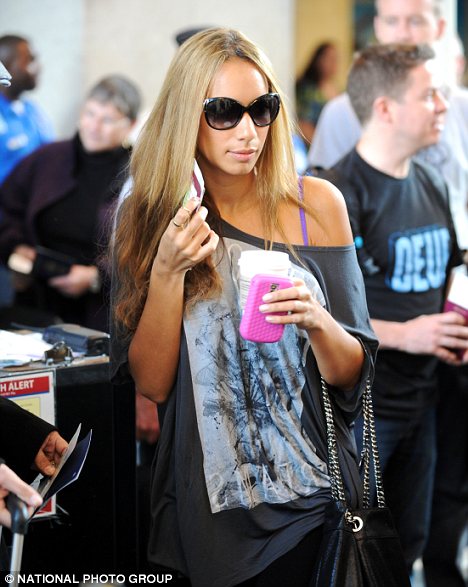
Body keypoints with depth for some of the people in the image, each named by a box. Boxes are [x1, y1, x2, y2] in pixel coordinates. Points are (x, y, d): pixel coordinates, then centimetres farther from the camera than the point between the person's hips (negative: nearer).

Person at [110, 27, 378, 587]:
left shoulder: (317, 204, -7)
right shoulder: (149, 216, -5)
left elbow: (350, 373, -3)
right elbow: (151, 383, -7)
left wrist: (317, 321, -23)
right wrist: (168, 272, -20)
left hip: (310, 494, 0)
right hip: (204, 500, 1)